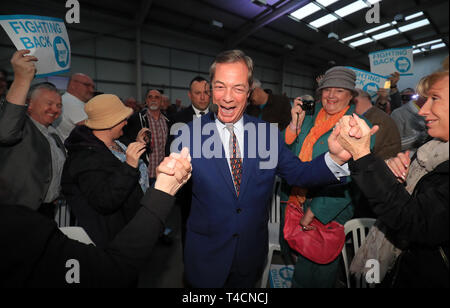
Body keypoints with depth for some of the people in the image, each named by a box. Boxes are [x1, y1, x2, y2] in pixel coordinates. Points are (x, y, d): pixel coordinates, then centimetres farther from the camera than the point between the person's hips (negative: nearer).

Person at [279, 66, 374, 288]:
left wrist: (313, 211, -18)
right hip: (293, 202, 5)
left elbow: (350, 178, -16)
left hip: (328, 215, -4)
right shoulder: (309, 120, 5)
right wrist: (295, 124, -11)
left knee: (309, 275, 11)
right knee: (292, 255, 22)